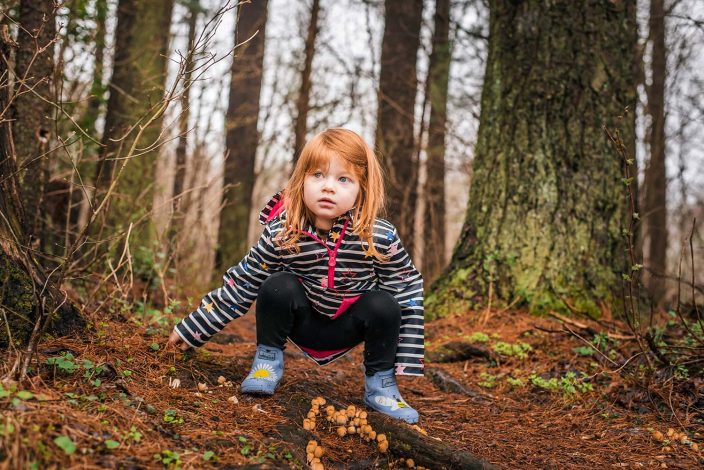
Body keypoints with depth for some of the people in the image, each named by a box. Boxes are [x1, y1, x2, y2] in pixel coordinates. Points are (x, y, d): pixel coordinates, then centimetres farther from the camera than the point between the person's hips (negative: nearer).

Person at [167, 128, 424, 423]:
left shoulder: (380, 238, -25)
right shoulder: (281, 235, -22)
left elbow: (409, 289, -14)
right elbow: (241, 284, -11)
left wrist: (408, 357, -16)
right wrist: (192, 329, -7)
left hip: (349, 328, 1)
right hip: (303, 321, 0)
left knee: (383, 304, -28)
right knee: (277, 286, -28)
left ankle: (380, 384, -5)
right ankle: (268, 360, -4)